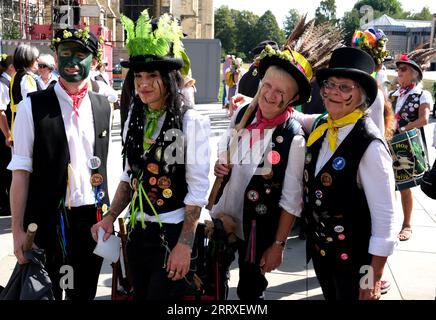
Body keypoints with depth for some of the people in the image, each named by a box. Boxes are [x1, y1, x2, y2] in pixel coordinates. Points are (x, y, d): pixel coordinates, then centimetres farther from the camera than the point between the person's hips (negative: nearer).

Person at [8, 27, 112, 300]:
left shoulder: (103, 107, 6)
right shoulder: (33, 107, -7)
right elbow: (21, 172, -8)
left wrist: (106, 215, 8)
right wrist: (18, 230, -10)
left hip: (92, 219, 4)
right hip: (47, 222, -3)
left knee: (85, 293, 17)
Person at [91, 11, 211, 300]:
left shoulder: (192, 122, -14)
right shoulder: (136, 119, 4)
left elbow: (197, 189, -14)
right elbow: (130, 175, 11)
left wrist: (185, 244, -16)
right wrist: (111, 217, 1)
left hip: (173, 233, -6)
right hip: (138, 231, 6)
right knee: (139, 295, 18)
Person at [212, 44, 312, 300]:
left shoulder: (294, 137, -22)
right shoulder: (242, 114, -7)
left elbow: (292, 199, -16)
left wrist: (278, 245, -12)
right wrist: (221, 164, -10)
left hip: (258, 227, -5)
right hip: (223, 215, 5)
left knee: (250, 291, 16)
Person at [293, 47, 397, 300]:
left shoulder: (369, 144, -24)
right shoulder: (319, 125, -4)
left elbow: (385, 217, -22)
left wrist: (374, 278, -18)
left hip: (352, 260, -6)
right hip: (319, 248, 7)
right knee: (329, 296, 24)